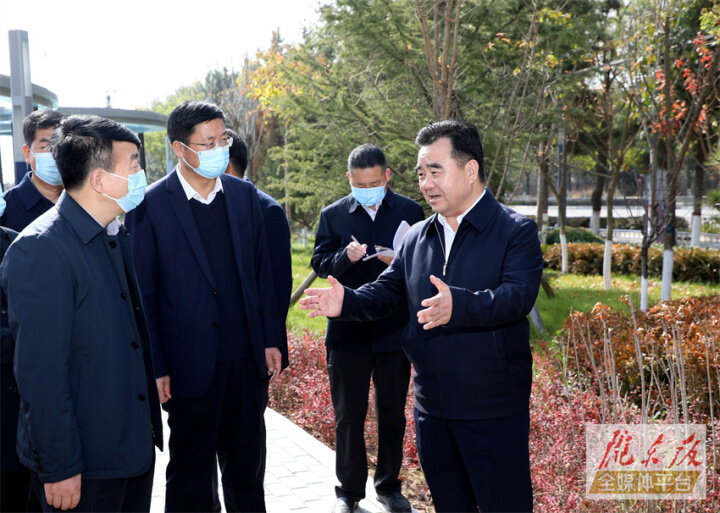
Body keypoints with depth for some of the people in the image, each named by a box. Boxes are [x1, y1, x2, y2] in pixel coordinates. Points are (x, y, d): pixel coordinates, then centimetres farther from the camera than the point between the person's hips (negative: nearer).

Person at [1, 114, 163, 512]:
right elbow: (40, 371, -20)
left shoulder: (117, 236, 9)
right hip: (84, 464, -8)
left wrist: (147, 427, 15)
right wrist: (59, 467, -18)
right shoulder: (39, 250, -19)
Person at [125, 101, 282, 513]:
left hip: (247, 358, 4)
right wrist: (156, 367, -8)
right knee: (191, 477, 12)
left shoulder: (244, 194, 4)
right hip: (191, 365, -4)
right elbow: (144, 294, -7)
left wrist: (271, 340, 6)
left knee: (247, 466, 19)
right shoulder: (151, 205, -9)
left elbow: (262, 273, 9)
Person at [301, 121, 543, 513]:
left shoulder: (516, 231, -9)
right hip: (432, 408, 6)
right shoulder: (416, 237, 9)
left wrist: (457, 305, -40)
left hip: (493, 412, -5)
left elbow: (519, 294, -23)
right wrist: (347, 302, -9)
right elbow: (387, 290, 11)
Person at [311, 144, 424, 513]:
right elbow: (319, 262, 2)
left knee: (392, 413, 13)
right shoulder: (333, 215, 4)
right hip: (347, 330, 0)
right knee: (348, 415, 8)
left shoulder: (410, 211, 2)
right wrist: (344, 257, -19)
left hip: (395, 329, 0)